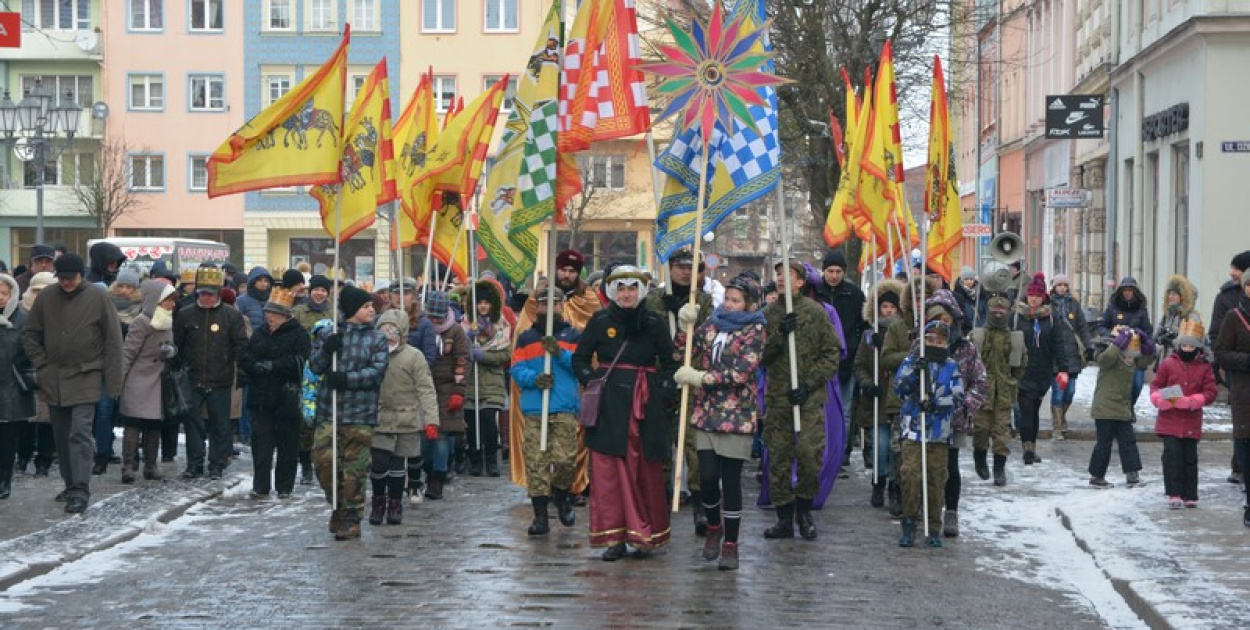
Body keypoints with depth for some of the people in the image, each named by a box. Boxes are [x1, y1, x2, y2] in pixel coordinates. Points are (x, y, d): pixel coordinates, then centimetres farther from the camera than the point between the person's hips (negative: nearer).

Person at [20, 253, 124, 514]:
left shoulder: (97, 298, -6)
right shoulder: (47, 297, 2)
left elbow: (113, 340, -4)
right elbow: (29, 334, 11)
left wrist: (112, 381, -6)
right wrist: (41, 364, 0)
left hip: (85, 378, -4)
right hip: (53, 380, 4)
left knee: (80, 433, -12)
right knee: (62, 436, 11)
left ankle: (80, 490, -14)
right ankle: (71, 485, 23)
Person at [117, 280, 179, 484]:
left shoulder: (167, 322, 12)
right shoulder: (142, 323, -13)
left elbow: (172, 347, 25)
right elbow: (127, 353, -14)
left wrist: (171, 350, 4)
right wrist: (118, 382, -16)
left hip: (157, 383, 7)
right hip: (137, 382, -7)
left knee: (154, 426, 8)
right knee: (133, 425, -7)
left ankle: (151, 466, 15)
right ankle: (128, 466, -6)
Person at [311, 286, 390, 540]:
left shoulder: (377, 339, 5)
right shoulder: (330, 335, 10)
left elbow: (377, 371, -6)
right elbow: (315, 366, 5)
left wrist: (347, 378, -18)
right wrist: (326, 350, -15)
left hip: (360, 415, -2)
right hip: (329, 412, 2)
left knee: (354, 469, -1)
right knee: (323, 460, -5)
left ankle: (351, 517, 10)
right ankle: (337, 505, 19)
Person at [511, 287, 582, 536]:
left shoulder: (573, 336, 12)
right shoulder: (526, 338, 15)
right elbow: (516, 369, 5)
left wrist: (560, 353, -16)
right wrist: (534, 378, -15)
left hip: (565, 408, -1)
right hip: (533, 410, 1)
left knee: (565, 459, -10)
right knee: (535, 462, -3)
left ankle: (562, 496, 20)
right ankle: (540, 515, 2)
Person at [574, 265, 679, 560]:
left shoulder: (654, 324, 7)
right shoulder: (600, 322, 6)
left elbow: (669, 364, 14)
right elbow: (580, 359, 13)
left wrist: (664, 392, 0)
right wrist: (591, 381, -4)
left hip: (645, 404, 1)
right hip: (609, 405, 0)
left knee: (647, 470, 2)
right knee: (608, 470, -4)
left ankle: (646, 535, 12)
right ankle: (614, 537, 1)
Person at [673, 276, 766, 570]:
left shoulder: (754, 331, -4)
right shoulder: (712, 325, 11)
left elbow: (741, 373, -15)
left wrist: (701, 378, -17)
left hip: (736, 416, -4)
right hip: (706, 413, 4)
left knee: (731, 480, -1)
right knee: (707, 476, -2)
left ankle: (730, 544, 8)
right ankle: (714, 527, 25)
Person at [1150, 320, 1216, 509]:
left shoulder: (1204, 367, 2)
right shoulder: (1168, 364, 2)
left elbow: (1210, 393, -2)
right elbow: (1156, 386, 6)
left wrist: (1189, 401, -17)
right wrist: (1161, 400, -16)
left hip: (1192, 422, 1)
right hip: (1169, 420, -1)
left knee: (1190, 458, 8)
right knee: (1172, 454, -10)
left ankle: (1189, 495, 15)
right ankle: (1174, 493, -6)